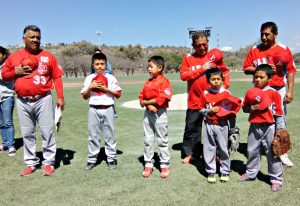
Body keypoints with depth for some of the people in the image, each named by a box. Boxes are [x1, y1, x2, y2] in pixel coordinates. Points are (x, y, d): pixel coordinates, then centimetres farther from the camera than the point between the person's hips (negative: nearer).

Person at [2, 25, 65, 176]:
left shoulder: (48, 56, 3)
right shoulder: (14, 56, 8)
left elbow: (56, 77, 1)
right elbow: (4, 76, 13)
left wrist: (60, 97, -6)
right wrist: (16, 72, -7)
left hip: (43, 100, -2)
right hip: (22, 102, 3)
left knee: (47, 132, 2)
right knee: (27, 134, 11)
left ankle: (49, 162, 14)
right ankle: (31, 163, 24)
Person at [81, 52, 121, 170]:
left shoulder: (110, 78, 0)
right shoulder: (89, 78, 5)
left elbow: (118, 94, -4)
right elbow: (84, 96, 5)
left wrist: (106, 89, -14)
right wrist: (90, 87, -11)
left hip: (107, 109, -1)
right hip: (94, 110, 2)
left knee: (109, 134, 7)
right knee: (93, 135, 9)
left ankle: (112, 158, 18)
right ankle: (92, 159, 20)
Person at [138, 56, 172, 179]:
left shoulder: (164, 81, -10)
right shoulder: (147, 82, 10)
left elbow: (161, 99, -20)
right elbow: (141, 99, 6)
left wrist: (147, 102, -10)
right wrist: (148, 105, -14)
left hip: (160, 113, -6)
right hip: (147, 113, 6)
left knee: (162, 140, 5)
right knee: (148, 140, 11)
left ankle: (165, 165, 17)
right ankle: (148, 164, 22)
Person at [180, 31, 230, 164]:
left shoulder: (214, 55, 4)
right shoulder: (188, 58, 1)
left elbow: (225, 72, 13)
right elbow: (183, 76, -10)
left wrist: (225, 86, -1)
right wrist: (202, 69, -14)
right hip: (195, 102, 0)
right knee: (191, 128, 8)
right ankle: (189, 153, 23)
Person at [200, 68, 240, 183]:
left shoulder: (227, 93, -3)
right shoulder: (205, 94, 0)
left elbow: (232, 111, 1)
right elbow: (201, 110, 5)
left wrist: (232, 128, -1)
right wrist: (209, 111, -15)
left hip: (222, 125, -1)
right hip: (209, 125, 1)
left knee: (223, 149, 7)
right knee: (209, 149, 7)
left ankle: (225, 171, 24)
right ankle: (211, 171, 21)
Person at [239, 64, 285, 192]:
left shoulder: (274, 93, -9)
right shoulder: (250, 93, 1)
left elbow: (279, 113, -6)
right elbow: (244, 108, 8)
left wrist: (280, 130, -7)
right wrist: (251, 108, -15)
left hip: (269, 127, -4)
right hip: (254, 127, 4)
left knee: (272, 154, 6)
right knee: (252, 151, 17)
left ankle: (276, 179, 20)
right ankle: (250, 173, 35)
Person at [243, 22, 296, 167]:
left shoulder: (284, 50, 0)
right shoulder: (254, 50, 2)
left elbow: (290, 71, 1)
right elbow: (246, 68, 2)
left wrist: (290, 91, -6)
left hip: (279, 90, 0)